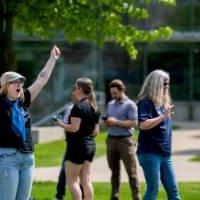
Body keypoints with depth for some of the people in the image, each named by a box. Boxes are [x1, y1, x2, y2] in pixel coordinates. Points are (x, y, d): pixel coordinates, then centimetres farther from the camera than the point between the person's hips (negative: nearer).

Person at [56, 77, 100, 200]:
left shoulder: (78, 106, -15)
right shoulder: (94, 107, 10)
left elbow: (74, 128, -20)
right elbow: (96, 131, 13)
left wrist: (61, 124, -5)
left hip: (77, 145, -8)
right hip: (90, 145, 8)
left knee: (72, 180, -1)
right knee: (86, 181, 8)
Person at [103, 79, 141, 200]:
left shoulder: (130, 105, -4)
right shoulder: (110, 104, 16)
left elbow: (134, 123, -12)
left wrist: (116, 122, -16)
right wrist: (106, 122, -2)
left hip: (125, 140, -6)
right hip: (111, 139, 6)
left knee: (131, 172, -5)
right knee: (114, 171, 10)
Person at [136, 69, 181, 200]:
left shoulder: (163, 102, 13)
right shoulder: (146, 102, -10)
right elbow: (143, 125, -24)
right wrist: (163, 117, -25)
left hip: (165, 154, 8)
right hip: (150, 153, -8)